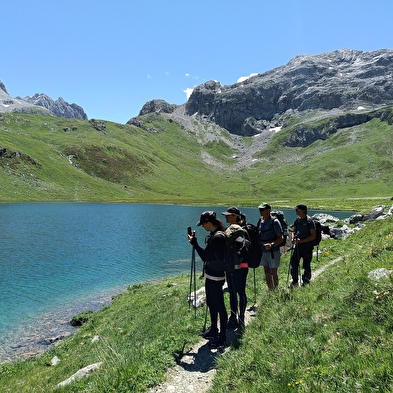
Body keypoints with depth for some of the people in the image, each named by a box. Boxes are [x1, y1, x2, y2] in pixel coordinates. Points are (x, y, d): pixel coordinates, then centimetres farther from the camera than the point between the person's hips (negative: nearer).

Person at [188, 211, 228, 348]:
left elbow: (206, 256, -24)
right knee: (211, 304, 22)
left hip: (216, 277, -10)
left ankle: (222, 337, 16)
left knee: (219, 306, 2)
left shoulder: (218, 237, -24)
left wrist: (194, 243, -16)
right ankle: (214, 329, 39)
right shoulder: (213, 235, 6)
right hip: (210, 275, 10)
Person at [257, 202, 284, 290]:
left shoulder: (274, 222, -13)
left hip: (273, 251, -6)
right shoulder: (260, 221, 5)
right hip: (263, 251, 6)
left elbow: (281, 238, -15)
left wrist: (272, 245, -30)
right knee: (267, 273, 14)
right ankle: (270, 291, 26)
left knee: (274, 273, 3)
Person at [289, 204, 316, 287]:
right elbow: (294, 231, 14)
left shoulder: (310, 221, -12)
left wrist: (301, 241, -21)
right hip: (298, 245, 6)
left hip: (307, 246, -6)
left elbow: (313, 236, -13)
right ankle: (295, 281, 20)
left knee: (306, 265, 7)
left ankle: (306, 282, 24)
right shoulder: (297, 220, 7)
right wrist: (292, 238, -8)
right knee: (294, 263, 6)